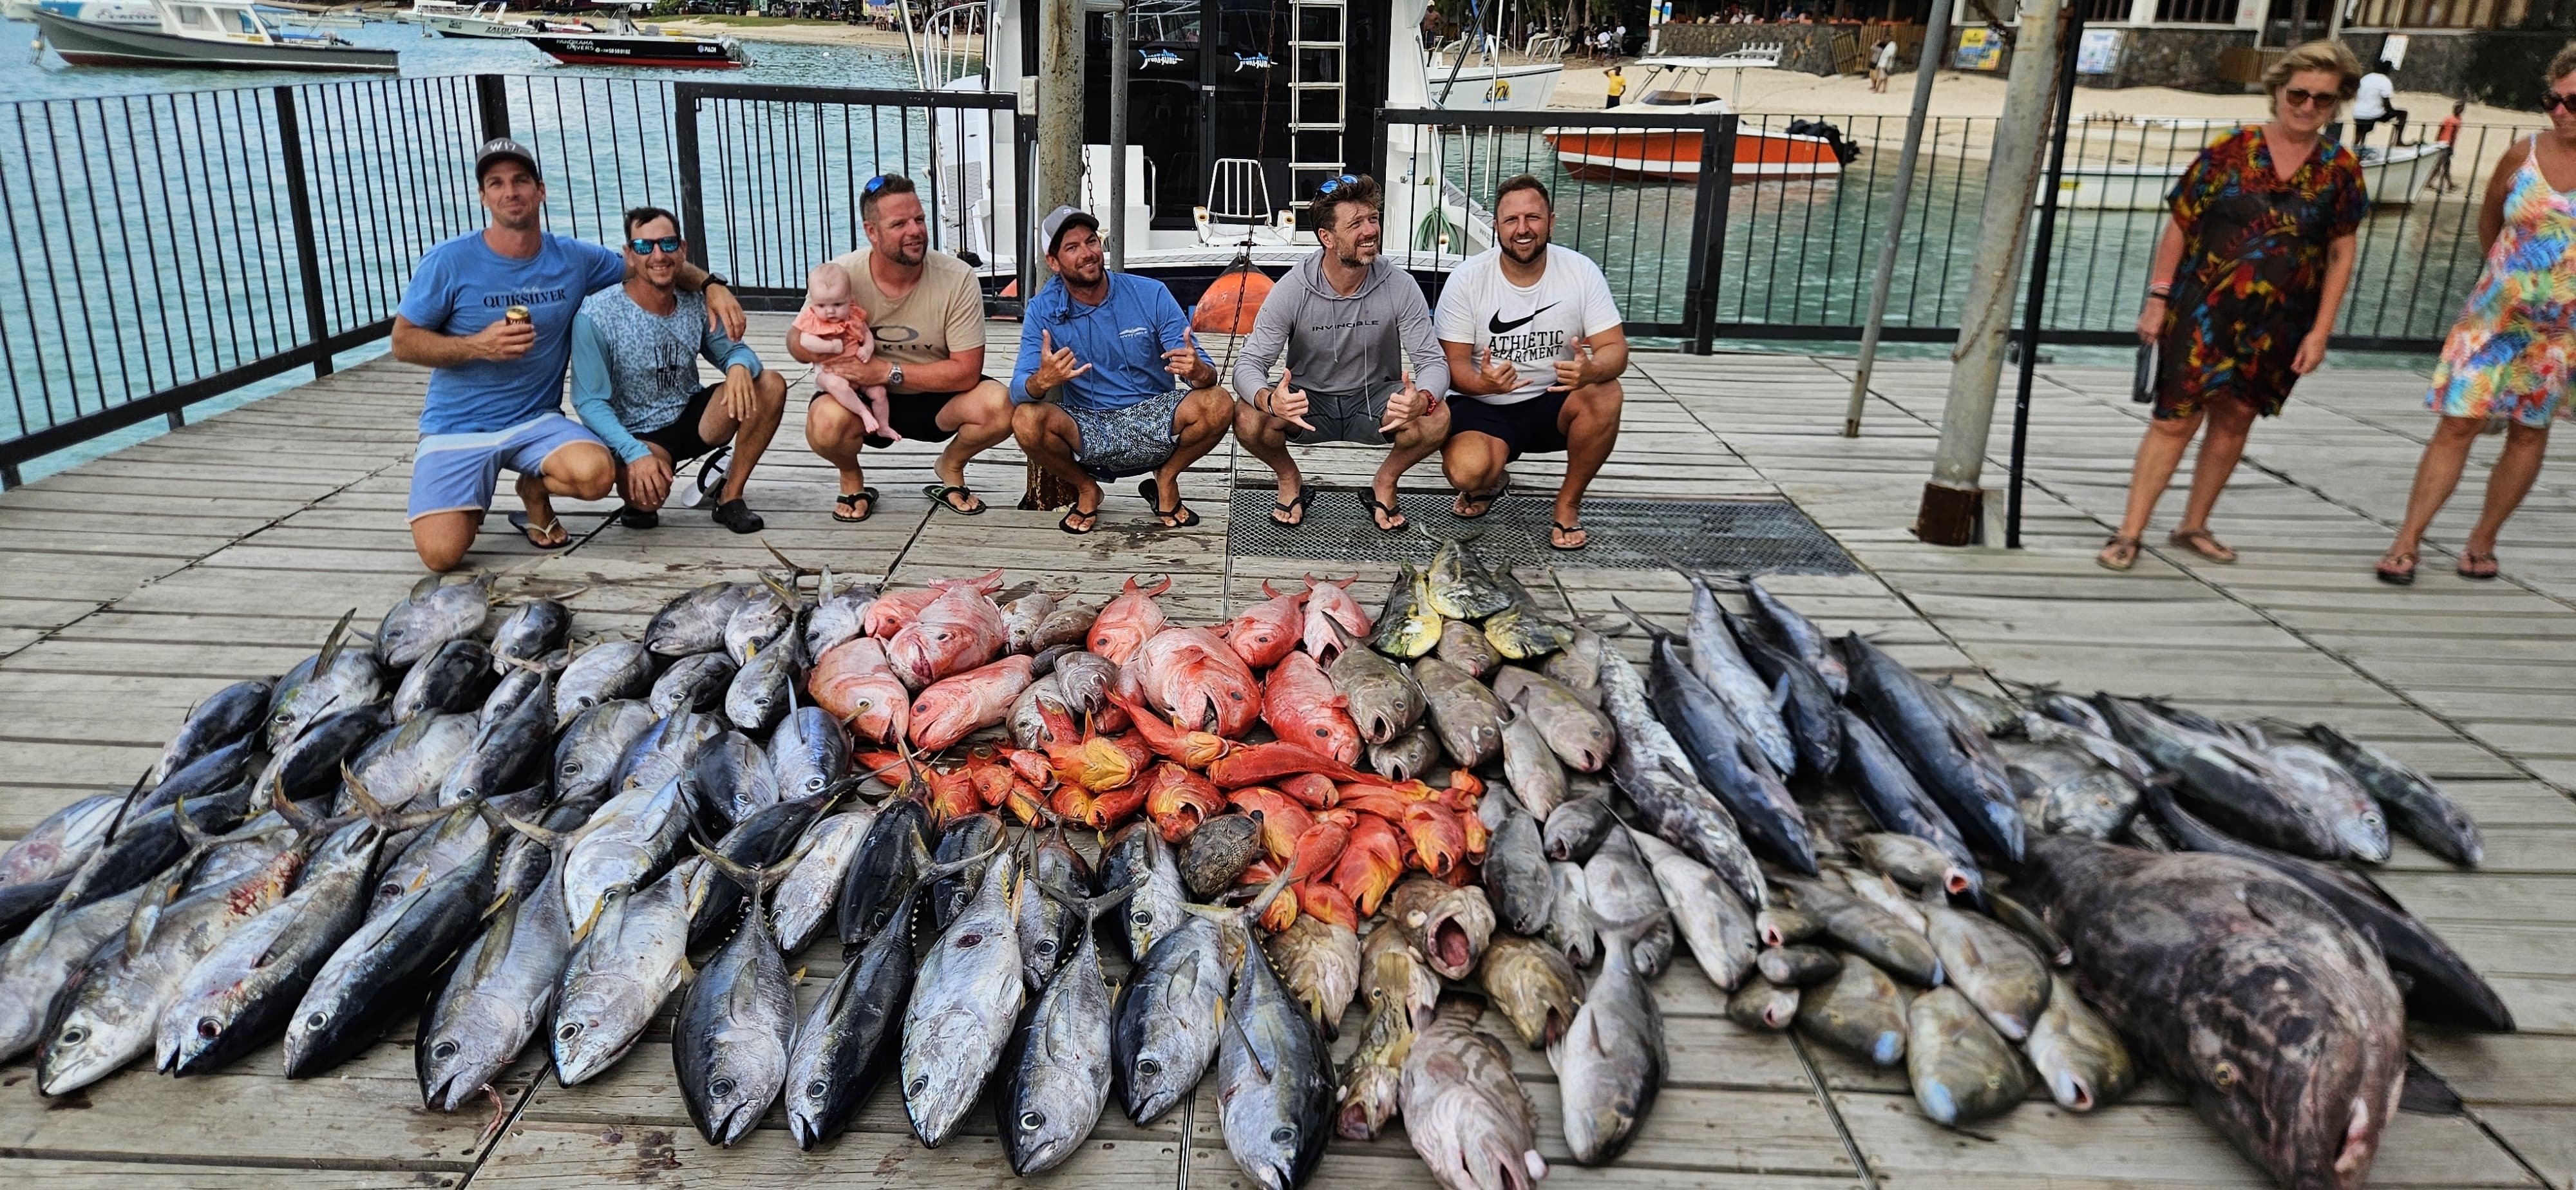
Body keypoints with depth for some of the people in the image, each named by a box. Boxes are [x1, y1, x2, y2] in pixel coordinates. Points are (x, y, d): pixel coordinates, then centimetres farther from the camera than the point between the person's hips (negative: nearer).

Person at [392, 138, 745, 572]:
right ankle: (469, 498, 18)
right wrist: (478, 346, -21)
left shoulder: (575, 259, -1)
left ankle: (535, 489, 6)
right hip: (457, 426, -2)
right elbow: (403, 342, -4)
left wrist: (710, 285, -6)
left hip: (536, 420, 2)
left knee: (596, 473, -32)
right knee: (442, 553, -20)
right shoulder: (448, 263, -9)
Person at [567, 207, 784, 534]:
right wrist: (636, 454, -30)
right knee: (646, 492, -37)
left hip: (691, 417, 5)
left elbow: (732, 350, 4)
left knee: (771, 385, -15)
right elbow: (590, 403, -16)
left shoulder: (696, 304, -6)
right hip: (637, 434, -5)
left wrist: (740, 366, -24)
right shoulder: (597, 316, -18)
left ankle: (730, 497, -2)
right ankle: (639, 502, 6)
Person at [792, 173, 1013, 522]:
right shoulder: (840, 276, -16)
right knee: (825, 423, -33)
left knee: (999, 407, -27)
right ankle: (851, 479, 6)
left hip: (936, 400, 1)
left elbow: (967, 371, -18)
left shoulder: (957, 278, -18)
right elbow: (797, 345, -3)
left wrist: (888, 371, -28)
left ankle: (951, 468, 8)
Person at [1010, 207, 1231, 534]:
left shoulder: (1151, 294, -6)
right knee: (1026, 420, -29)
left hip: (1154, 424, 0)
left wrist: (1198, 372, -35)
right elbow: (1018, 392, -15)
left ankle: (1165, 480, 4)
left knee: (1217, 405, -27)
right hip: (1087, 431, 0)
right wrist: (1042, 381, -41)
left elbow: (1206, 373, -8)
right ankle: (1086, 489, 3)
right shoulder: (1044, 310, -5)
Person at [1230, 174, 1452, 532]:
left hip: (1375, 400, 1)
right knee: (1248, 418, -31)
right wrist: (1269, 400, -43)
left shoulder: (1400, 287, -15)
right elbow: (1249, 363, -17)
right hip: (1307, 401, 0)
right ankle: (1290, 480, 4)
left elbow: (1433, 361, -14)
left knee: (1436, 418, -30)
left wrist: (1421, 400, -41)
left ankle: (1385, 483, 3)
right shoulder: (1291, 290, -16)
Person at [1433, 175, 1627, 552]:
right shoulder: (1467, 279, -10)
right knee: (1465, 473, -31)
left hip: (1554, 405, 2)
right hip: (1484, 407, -1)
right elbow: (1454, 364, -10)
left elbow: (1615, 350, -11)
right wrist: (1484, 383, -35)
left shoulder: (1581, 271, -8)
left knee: (1605, 394, -31)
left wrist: (1590, 370, -37)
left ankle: (1569, 503, -7)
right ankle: (1491, 482, 11)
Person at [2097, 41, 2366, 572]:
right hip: (2203, 310, -3)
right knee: (2176, 418, -5)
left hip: (2276, 324, 3)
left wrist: (2320, 332, 0)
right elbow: (2179, 228, -3)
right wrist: (2157, 300, -6)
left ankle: (2194, 526, 25)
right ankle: (2129, 534, -1)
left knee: (2235, 419, 11)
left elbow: (2340, 255, 5)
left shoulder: (2340, 170, 2)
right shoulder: (2230, 151, -5)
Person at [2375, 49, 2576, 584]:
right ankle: (2407, 541, -1)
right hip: (2497, 315, 0)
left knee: (2529, 434, 9)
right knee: (2458, 422, -4)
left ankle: (2482, 540, 22)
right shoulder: (2524, 155, -3)